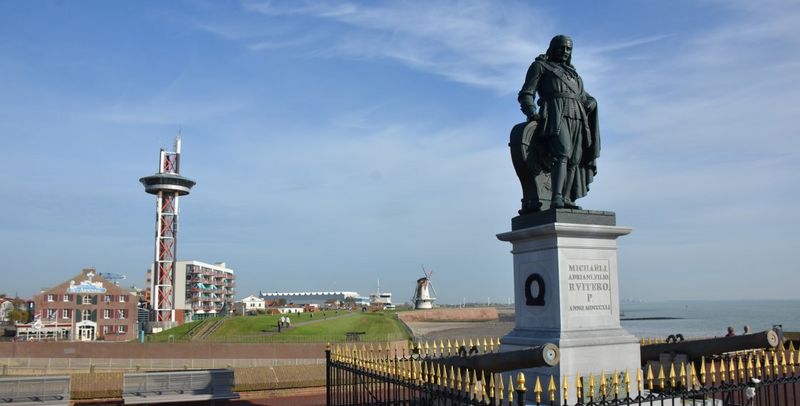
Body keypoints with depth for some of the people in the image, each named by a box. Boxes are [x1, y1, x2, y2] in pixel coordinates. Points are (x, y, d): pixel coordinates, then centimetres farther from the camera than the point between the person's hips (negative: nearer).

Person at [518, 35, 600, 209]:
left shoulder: (573, 73, 33)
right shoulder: (540, 66, 16)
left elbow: (587, 99, 30)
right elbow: (526, 94, 5)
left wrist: (590, 104, 6)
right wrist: (532, 112, -15)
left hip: (576, 118, 7)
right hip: (555, 115, -7)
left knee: (575, 159, -5)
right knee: (562, 152, -27)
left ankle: (566, 199, -5)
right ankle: (556, 199, -38)